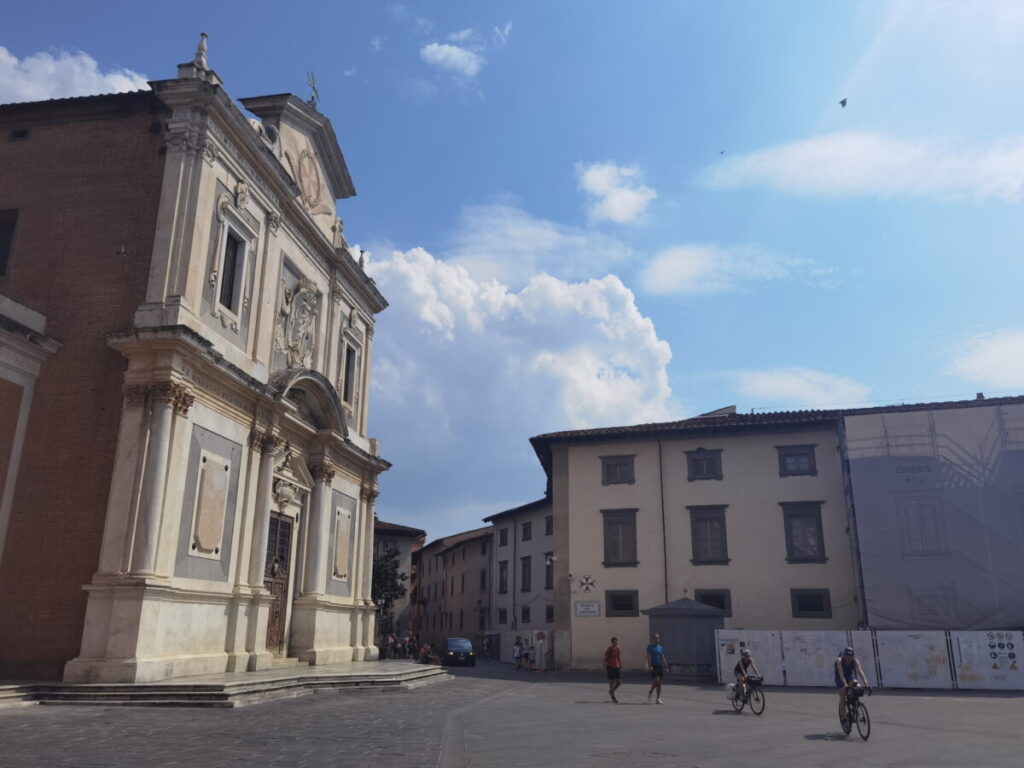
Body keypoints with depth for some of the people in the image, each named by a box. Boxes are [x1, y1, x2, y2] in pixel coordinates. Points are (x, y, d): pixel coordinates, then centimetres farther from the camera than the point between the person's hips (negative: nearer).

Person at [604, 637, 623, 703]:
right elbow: (605, 659, -5)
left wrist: (621, 667, 13)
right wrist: (605, 668, -11)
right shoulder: (609, 649, -6)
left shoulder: (619, 649, 9)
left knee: (619, 682, 0)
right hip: (610, 667, -5)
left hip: (617, 667, 5)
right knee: (612, 682, -2)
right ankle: (613, 697, 9)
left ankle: (611, 691, 24)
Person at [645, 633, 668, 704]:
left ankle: (658, 699, 10)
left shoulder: (661, 647, 14)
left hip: (660, 666, 5)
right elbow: (648, 657, -7)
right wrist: (649, 666, -17)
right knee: (656, 681, -15)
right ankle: (650, 692, 10)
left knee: (659, 683, 4)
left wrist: (666, 666, 9)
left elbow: (663, 658, 16)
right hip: (653, 666, -5)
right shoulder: (650, 647, 0)